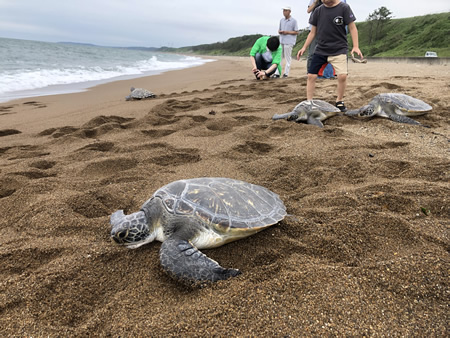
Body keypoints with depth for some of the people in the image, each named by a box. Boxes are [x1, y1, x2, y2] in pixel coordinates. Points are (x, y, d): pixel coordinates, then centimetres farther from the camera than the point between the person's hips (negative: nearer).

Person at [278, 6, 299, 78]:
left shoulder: (293, 21, -1)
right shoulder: (281, 20, 17)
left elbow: (296, 32, -3)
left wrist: (287, 32, -15)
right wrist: (280, 31, -3)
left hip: (289, 42, -6)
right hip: (281, 41, 6)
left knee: (288, 58, -4)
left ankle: (286, 73, -1)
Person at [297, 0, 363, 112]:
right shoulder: (318, 10, 6)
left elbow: (352, 28, -3)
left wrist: (355, 46, -13)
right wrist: (304, 47, 6)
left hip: (339, 49, -3)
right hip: (320, 50, 3)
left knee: (342, 75, -16)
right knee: (311, 75, -4)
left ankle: (339, 102, 6)